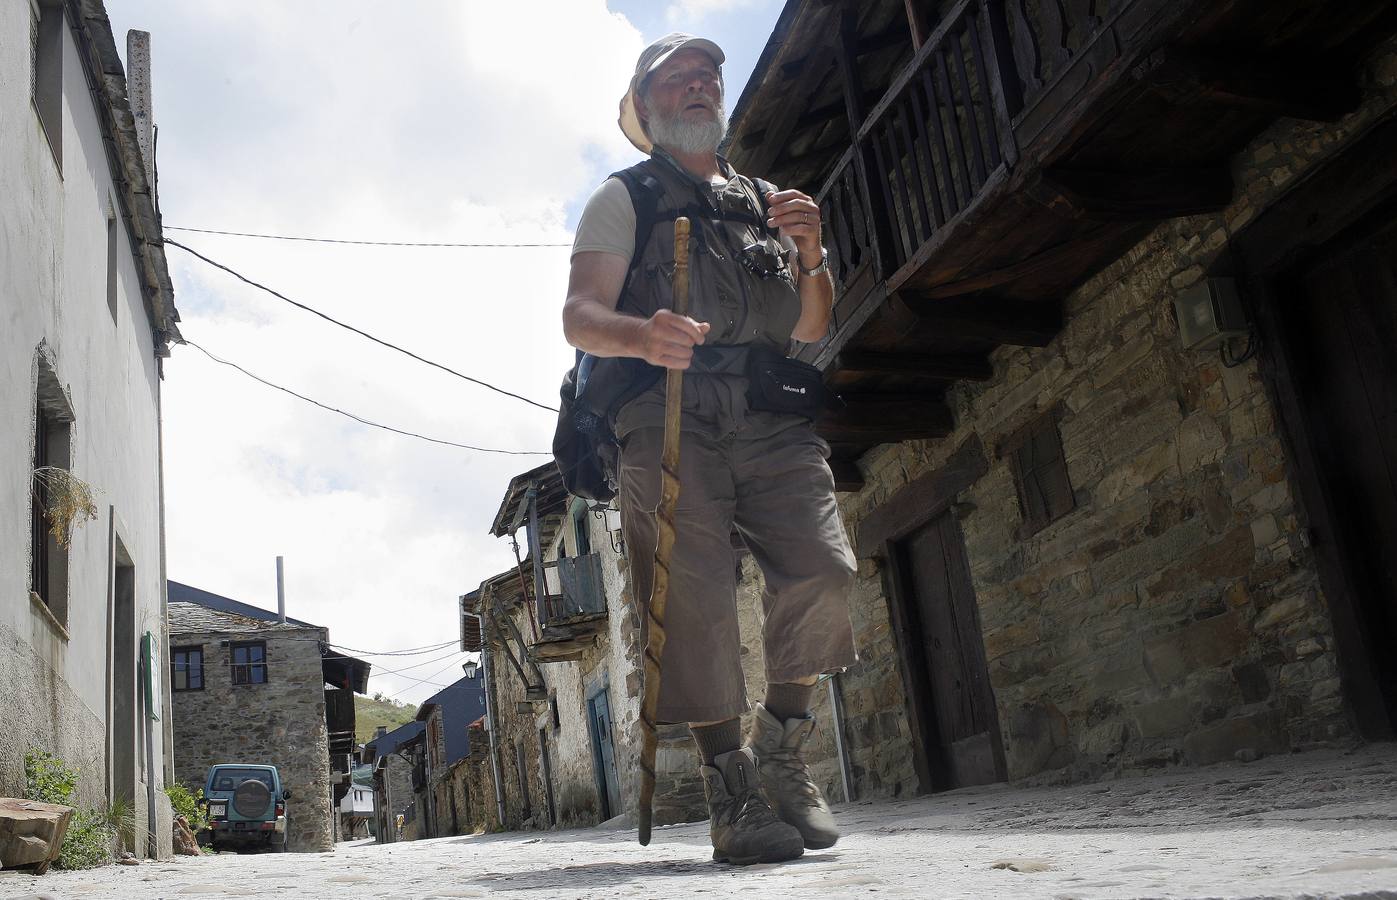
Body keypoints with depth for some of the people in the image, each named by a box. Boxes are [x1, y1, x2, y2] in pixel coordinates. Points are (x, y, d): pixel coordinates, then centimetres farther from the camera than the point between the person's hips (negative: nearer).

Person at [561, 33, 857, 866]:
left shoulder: (769, 202, 30)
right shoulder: (625, 199, 16)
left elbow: (813, 327, 25)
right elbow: (580, 315, 1)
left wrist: (812, 254, 4)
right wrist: (641, 336, -22)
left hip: (771, 419, 3)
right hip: (670, 415, -3)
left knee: (823, 569, -16)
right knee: (696, 601, -13)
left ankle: (781, 747, 4)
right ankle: (734, 793, -4)